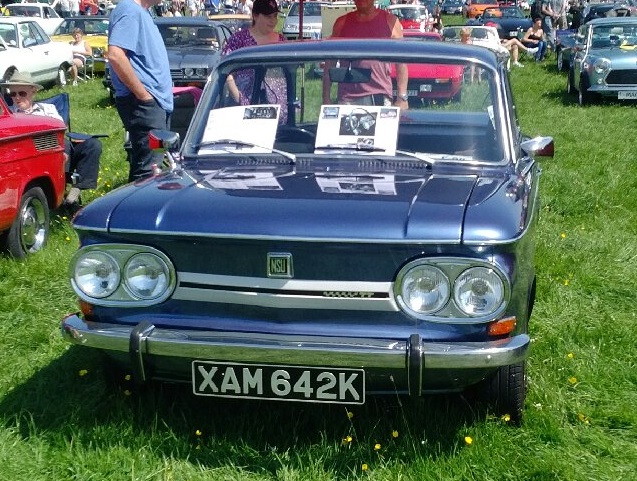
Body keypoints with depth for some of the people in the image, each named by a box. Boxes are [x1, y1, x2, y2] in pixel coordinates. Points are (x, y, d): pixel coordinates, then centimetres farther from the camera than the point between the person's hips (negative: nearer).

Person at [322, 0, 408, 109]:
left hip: (380, 97, -1)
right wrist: (326, 98, 5)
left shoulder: (390, 21, 7)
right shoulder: (342, 23, 11)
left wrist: (402, 98, -4)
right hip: (347, 99, 1)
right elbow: (330, 63, 12)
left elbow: (401, 64, 5)